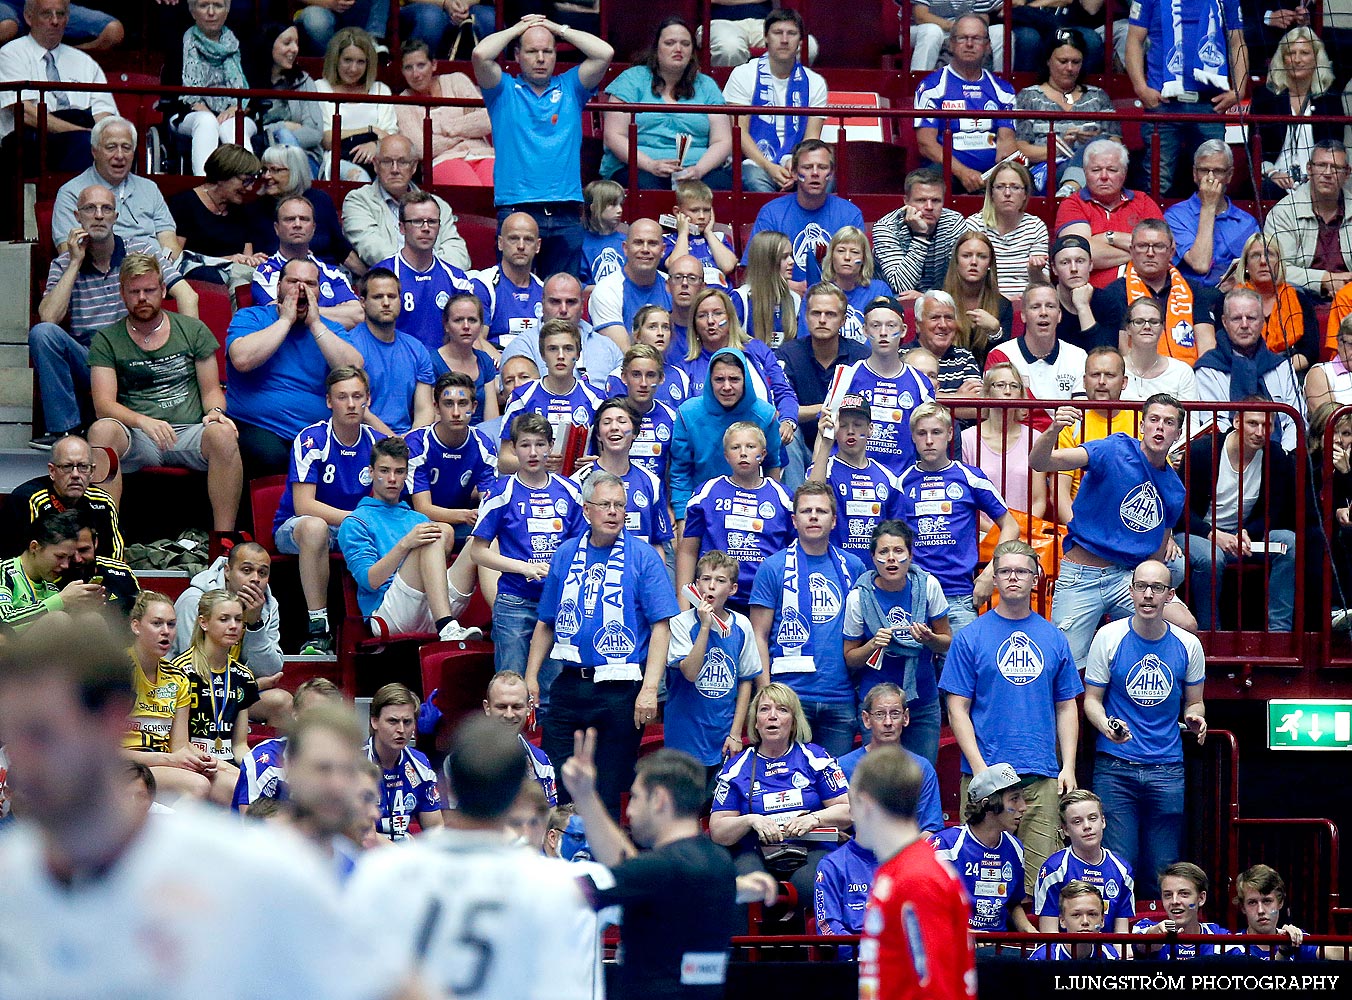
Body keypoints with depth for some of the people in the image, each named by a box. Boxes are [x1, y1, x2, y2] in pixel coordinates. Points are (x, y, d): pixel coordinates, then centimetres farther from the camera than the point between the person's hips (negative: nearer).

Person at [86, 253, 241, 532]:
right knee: (102, 430, -35)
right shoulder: (106, 341, 9)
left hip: (190, 435, 1)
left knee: (223, 434, -34)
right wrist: (143, 421, -23)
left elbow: (211, 390, 15)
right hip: (137, 437, -1)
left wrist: (215, 411, -11)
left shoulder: (193, 330, 14)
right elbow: (104, 404, -3)